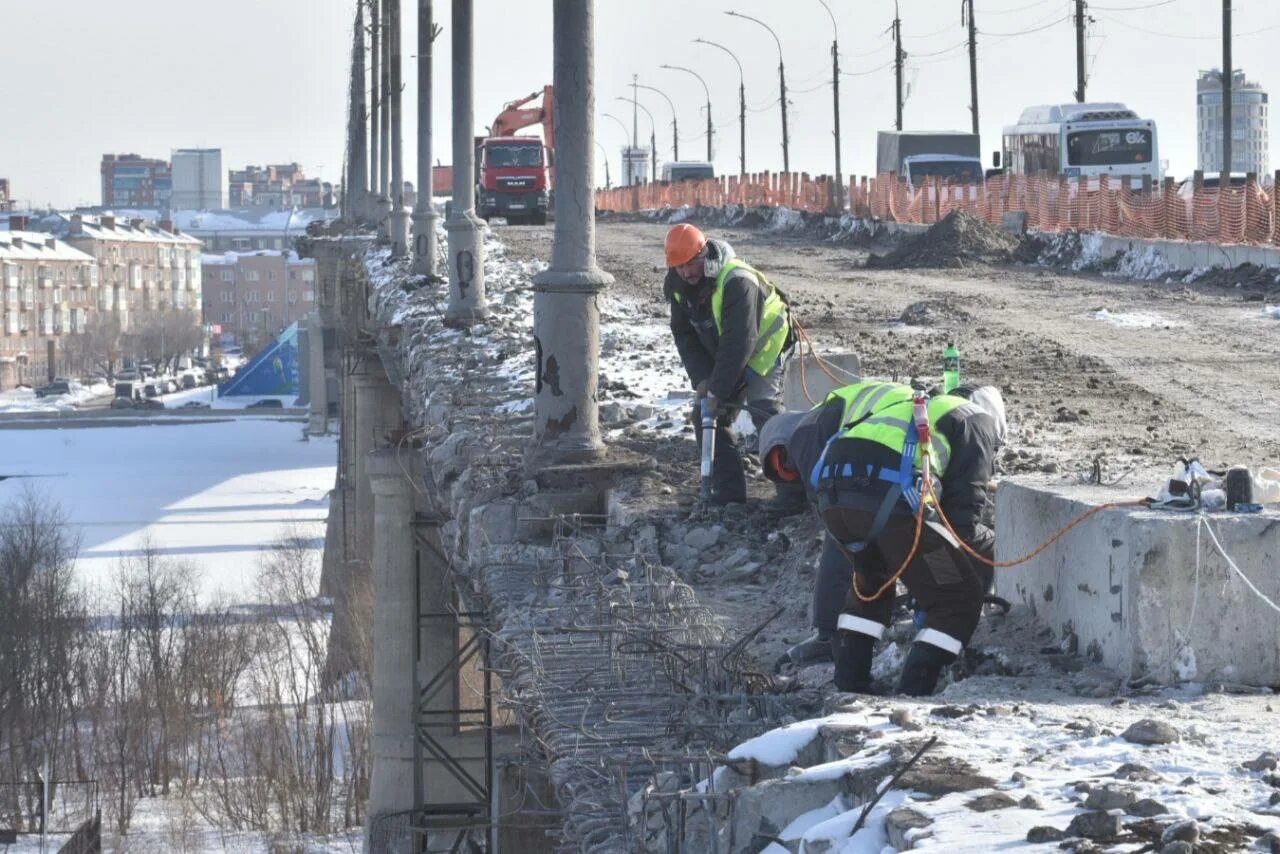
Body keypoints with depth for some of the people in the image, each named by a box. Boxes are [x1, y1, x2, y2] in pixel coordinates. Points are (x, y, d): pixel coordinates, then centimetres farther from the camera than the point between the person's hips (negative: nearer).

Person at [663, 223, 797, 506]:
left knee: (765, 413, -22)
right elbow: (684, 335, -2)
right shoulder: (677, 286, -8)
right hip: (720, 355, 8)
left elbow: (739, 342, -34)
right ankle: (728, 493, 5)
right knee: (705, 415, 0)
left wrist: (718, 390, -32)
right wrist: (701, 379, -15)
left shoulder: (737, 281, -33)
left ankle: (795, 491, -20)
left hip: (762, 351, -8)